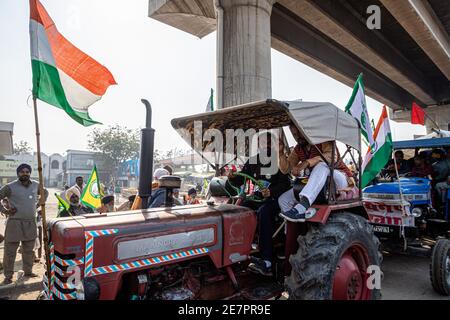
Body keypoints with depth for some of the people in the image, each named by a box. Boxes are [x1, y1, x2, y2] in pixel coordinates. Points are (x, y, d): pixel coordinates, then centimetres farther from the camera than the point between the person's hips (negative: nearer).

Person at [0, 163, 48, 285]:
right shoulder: (10, 187, -9)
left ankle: (28, 271, 30)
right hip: (15, 223, -4)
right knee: (10, 251, 4)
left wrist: (41, 201, 10)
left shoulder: (36, 185, 4)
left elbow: (45, 192, 23)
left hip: (31, 223, 4)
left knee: (29, 250, 16)